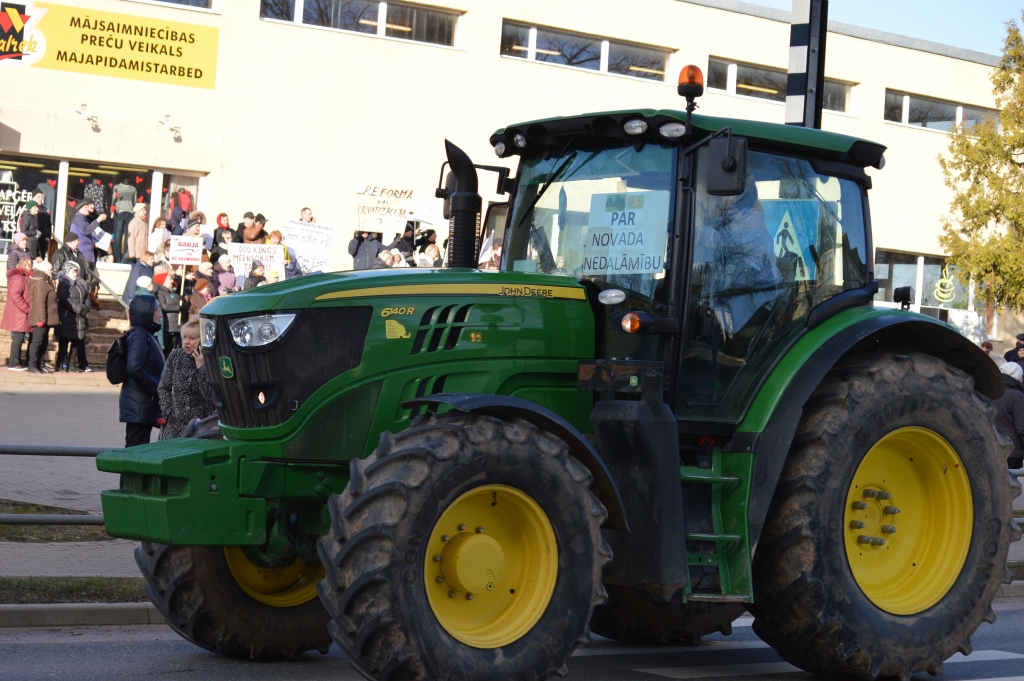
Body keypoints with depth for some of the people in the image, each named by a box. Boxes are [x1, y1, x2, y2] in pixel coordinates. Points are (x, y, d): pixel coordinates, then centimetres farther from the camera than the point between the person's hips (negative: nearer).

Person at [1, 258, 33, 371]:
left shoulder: (25, 278, 18)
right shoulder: (18, 278, -13)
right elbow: (15, 295, -23)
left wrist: (28, 309, 9)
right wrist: (27, 309, -19)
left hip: (22, 314, 10)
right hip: (18, 314, -10)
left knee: (19, 338, 11)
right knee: (18, 337, -9)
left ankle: (17, 362, 15)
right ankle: (13, 363, -7)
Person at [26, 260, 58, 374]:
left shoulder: (45, 282, 18)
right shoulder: (40, 283, -16)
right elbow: (39, 302, -22)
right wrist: (41, 318, -25)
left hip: (45, 319, 11)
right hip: (41, 318, -11)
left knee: (43, 341, 12)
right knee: (37, 341, -9)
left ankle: (41, 365, 17)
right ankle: (32, 365, -7)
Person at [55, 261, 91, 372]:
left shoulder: (81, 284, 15)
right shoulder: (63, 284, -8)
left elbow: (86, 298, 19)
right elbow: (65, 300, -19)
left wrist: (86, 308, -1)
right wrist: (80, 309, -20)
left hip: (79, 318, 7)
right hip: (66, 318, -7)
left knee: (80, 341, 9)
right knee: (64, 342, -3)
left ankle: (83, 364, 13)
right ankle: (61, 364, 2)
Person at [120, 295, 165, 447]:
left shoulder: (146, 335, 17)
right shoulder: (139, 335, -13)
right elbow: (134, 368, -24)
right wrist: (157, 388, -16)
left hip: (145, 402, 9)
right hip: (139, 405, -9)